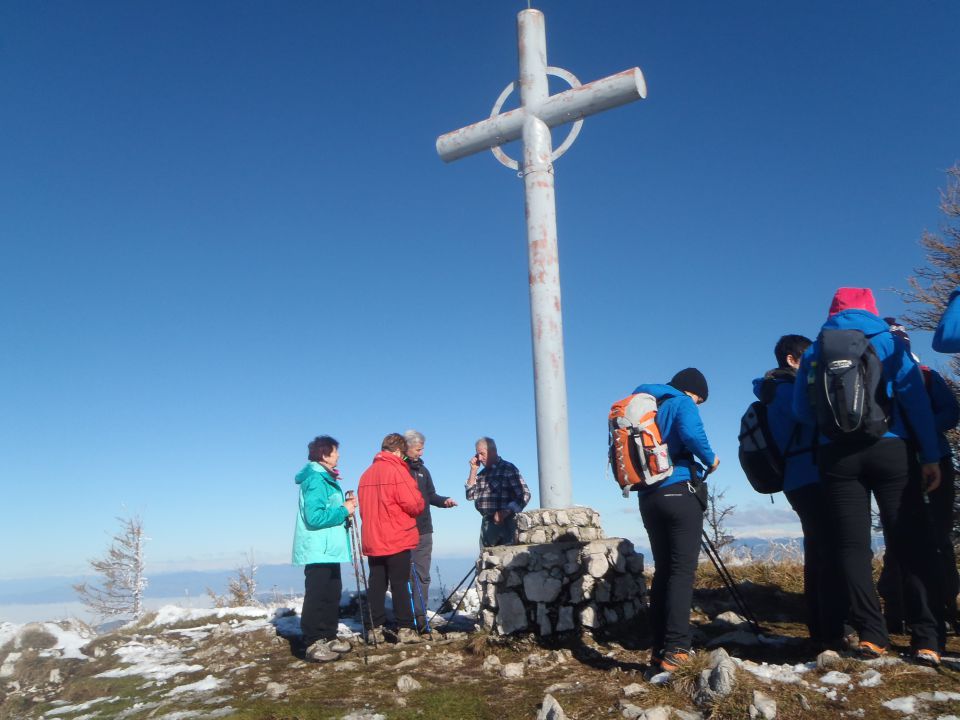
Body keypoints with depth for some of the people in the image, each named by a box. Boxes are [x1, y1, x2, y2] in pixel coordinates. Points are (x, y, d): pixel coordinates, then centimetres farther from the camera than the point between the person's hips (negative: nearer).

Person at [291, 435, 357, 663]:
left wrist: (345, 506, 3)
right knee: (317, 597, -5)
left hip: (329, 549, 11)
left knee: (332, 594, 15)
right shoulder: (316, 479, -17)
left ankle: (328, 638, 24)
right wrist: (344, 510, -16)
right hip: (319, 550, -11)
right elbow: (314, 517, -25)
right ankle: (314, 644, 0)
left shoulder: (325, 478, 15)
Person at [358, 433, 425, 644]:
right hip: (397, 540, -6)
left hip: (372, 541, 6)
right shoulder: (397, 470, -11)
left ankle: (376, 628, 12)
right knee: (400, 584, 0)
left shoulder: (366, 474, 11)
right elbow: (414, 504, -14)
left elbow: (363, 507, 16)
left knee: (376, 584, 10)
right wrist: (420, 503, 6)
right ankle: (405, 629, 3)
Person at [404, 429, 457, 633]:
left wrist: (445, 501, 3)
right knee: (405, 575, -2)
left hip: (423, 531, 6)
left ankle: (420, 616, 14)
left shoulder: (422, 470, 16)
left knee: (422, 576, 7)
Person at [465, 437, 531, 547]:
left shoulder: (508, 469, -3)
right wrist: (473, 470, 4)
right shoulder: (482, 474, 16)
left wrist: (505, 513, -18)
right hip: (486, 524, 6)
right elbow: (470, 495, 8)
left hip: (505, 523, -6)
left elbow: (525, 495, -9)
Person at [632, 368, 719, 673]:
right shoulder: (681, 402, -1)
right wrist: (710, 459, -4)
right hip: (679, 493, -7)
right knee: (682, 570, -7)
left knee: (662, 569, 10)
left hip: (647, 498, 7)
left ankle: (658, 648, 11)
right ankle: (675, 650, -11)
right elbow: (691, 434, -21)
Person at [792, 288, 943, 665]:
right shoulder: (888, 341, 6)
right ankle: (925, 639, 3)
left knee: (853, 546, 3)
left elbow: (802, 411, 11)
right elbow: (915, 398, -2)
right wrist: (931, 455, -2)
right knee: (909, 544, 3)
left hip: (836, 455, 1)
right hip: (890, 450, -1)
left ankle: (871, 634, 0)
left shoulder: (814, 351, 12)